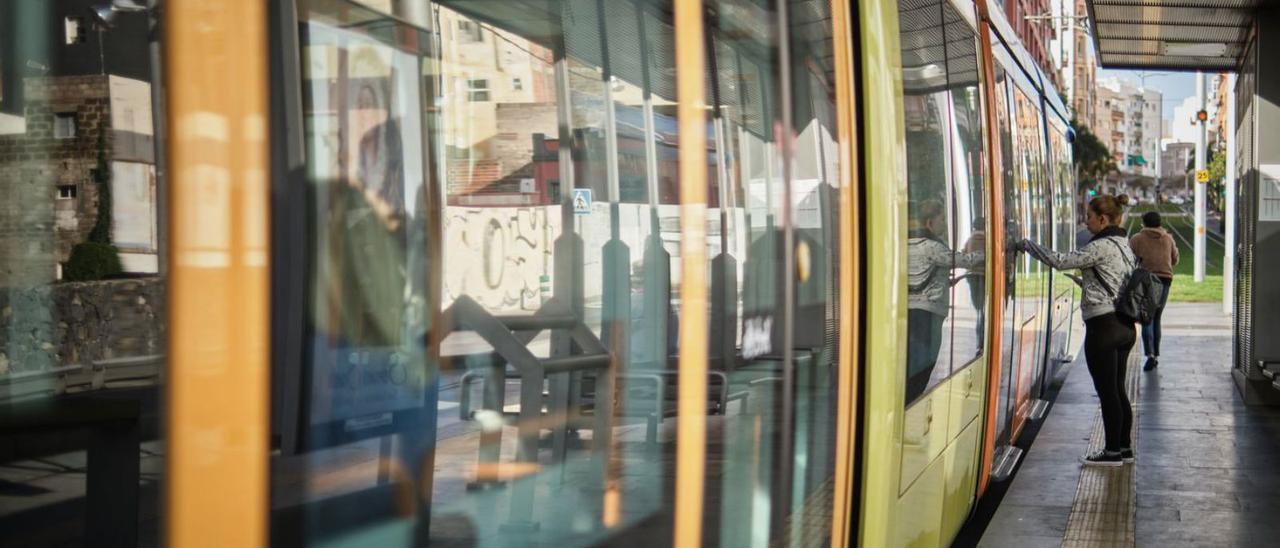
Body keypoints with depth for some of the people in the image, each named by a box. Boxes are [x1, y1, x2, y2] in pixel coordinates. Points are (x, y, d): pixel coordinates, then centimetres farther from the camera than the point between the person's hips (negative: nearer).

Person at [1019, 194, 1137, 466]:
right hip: (1125, 325, 9)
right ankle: (1125, 447, 21)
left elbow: (1061, 261, -19)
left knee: (1106, 390, -1)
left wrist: (1026, 245, -10)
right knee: (1117, 389, 15)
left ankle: (1113, 451, 5)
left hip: (1103, 326, -9)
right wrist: (1084, 281, 21)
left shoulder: (1101, 247, -15)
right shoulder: (1124, 246, 13)